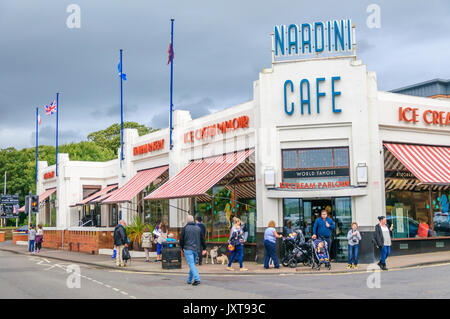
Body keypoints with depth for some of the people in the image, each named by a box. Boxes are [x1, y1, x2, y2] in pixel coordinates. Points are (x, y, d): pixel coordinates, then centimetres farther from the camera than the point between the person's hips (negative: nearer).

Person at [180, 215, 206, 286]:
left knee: (191, 264, -8)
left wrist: (182, 248, 13)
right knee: (192, 264, 16)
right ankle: (189, 280, 23)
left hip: (188, 249, -5)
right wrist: (204, 248, 18)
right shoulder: (198, 228, 9)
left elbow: (181, 239, -1)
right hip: (196, 249, 5)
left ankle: (197, 279, -20)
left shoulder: (185, 228, -4)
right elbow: (202, 239, 12)